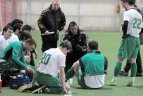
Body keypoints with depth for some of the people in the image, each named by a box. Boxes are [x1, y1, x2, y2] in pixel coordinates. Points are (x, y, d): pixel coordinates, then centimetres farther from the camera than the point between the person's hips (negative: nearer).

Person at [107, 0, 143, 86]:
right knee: (133, 59, 11)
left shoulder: (128, 13, -11)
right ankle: (132, 81, 8)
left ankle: (114, 80, -3)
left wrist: (125, 33, -11)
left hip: (129, 38, -7)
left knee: (119, 59, -2)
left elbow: (126, 24, -25)